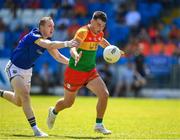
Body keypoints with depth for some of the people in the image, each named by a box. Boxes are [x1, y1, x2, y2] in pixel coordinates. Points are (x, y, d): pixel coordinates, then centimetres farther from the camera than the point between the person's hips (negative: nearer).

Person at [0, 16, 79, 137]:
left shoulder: (47, 40, -3)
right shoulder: (33, 36, -28)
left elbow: (58, 56, 4)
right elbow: (49, 45, -47)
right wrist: (66, 43, -58)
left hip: (27, 70, 9)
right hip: (15, 68, -8)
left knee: (19, 102, 15)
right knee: (25, 95, -22)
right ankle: (35, 129, -22)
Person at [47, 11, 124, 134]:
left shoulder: (99, 33, 1)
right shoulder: (83, 32, -23)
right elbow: (73, 48, -38)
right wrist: (76, 55, -59)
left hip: (91, 72, 6)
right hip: (75, 72, -6)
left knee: (104, 94, -15)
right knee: (68, 103, 11)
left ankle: (99, 125, -2)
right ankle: (53, 112, 45)